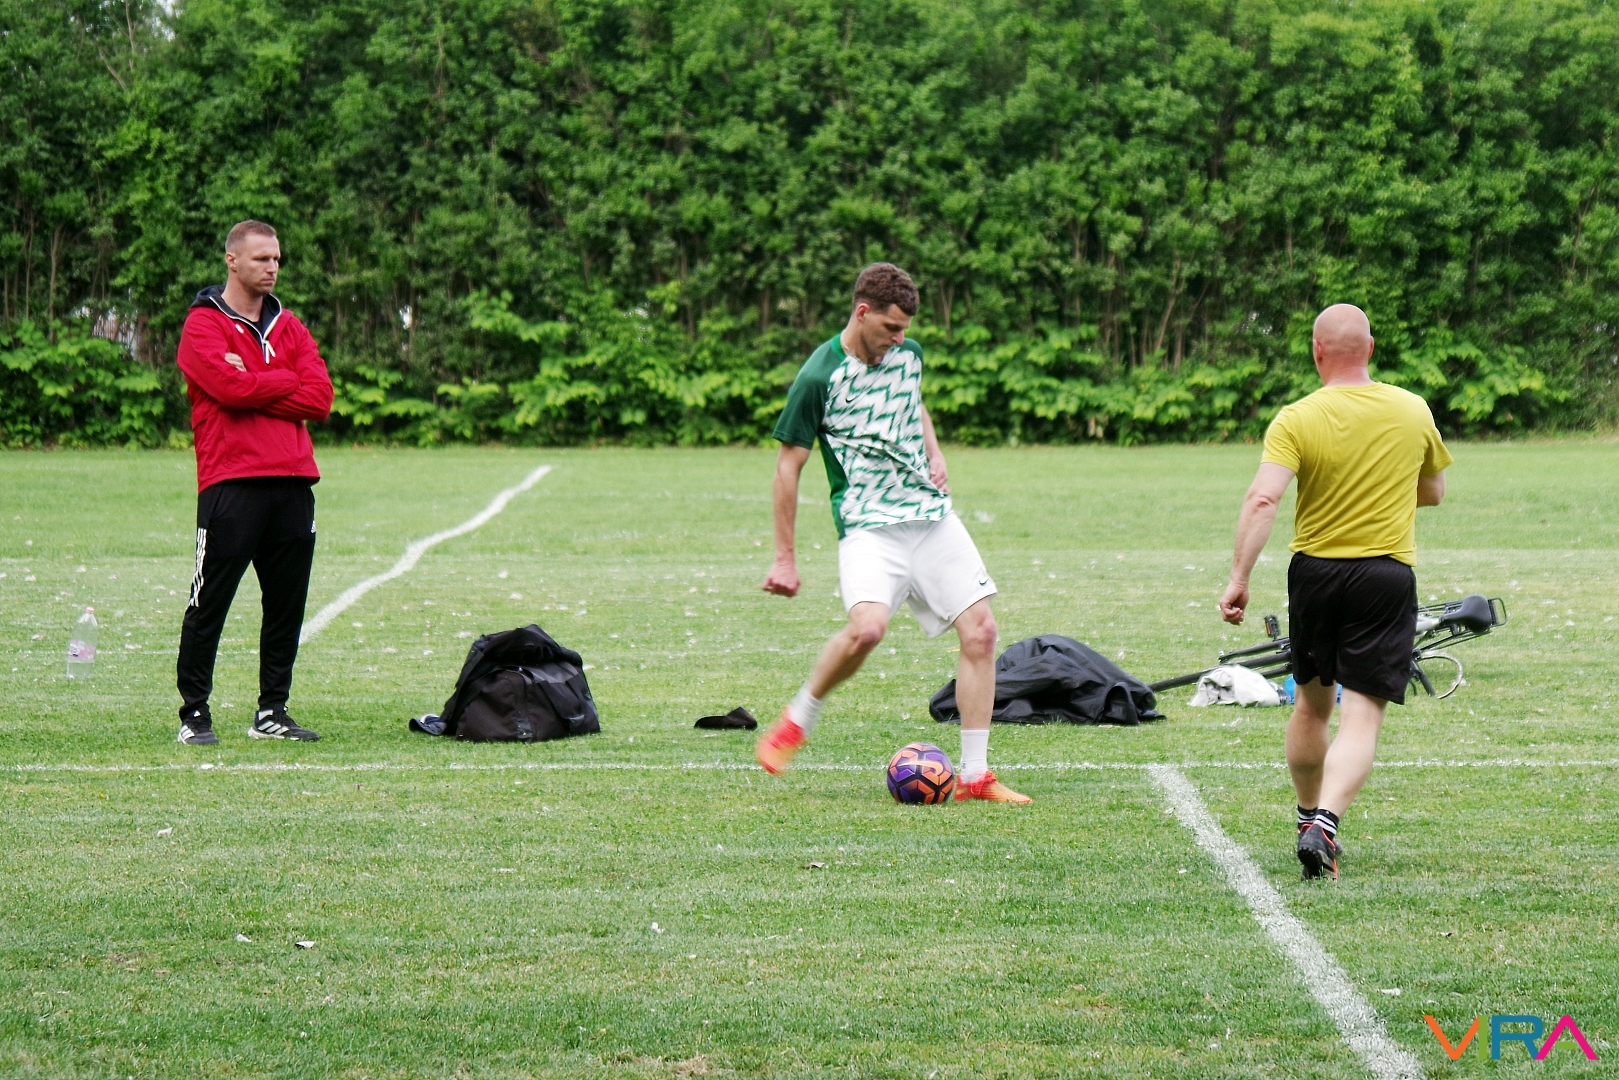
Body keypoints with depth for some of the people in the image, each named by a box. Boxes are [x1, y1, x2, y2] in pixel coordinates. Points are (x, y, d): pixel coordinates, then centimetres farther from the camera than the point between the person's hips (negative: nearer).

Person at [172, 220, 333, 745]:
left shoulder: (289, 327, 19)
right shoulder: (203, 324, 1)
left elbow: (319, 398, 5)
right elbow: (232, 387, -16)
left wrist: (252, 387, -5)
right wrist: (286, 381, -1)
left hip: (293, 482, 6)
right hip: (231, 484, -6)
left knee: (287, 604, 7)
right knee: (209, 604, -4)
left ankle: (272, 712, 15)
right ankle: (194, 713, 2)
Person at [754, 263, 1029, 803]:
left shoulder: (908, 354, 8)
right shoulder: (818, 377, -11)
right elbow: (788, 464, -5)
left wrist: (934, 454, 10)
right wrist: (784, 556, -5)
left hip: (933, 515, 6)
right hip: (869, 525, -6)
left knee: (980, 630, -4)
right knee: (867, 627, -30)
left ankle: (975, 775, 3)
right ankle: (798, 720, -4)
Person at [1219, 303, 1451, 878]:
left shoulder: (1296, 420, -8)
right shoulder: (1413, 411, 1)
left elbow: (1262, 500, -20)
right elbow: (1433, 491, 15)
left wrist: (1239, 578, -19)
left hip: (1314, 572, 1)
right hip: (1386, 579, -1)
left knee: (1311, 703, 21)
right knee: (1362, 717, -5)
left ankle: (1309, 817, 35)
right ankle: (1325, 824, -25)